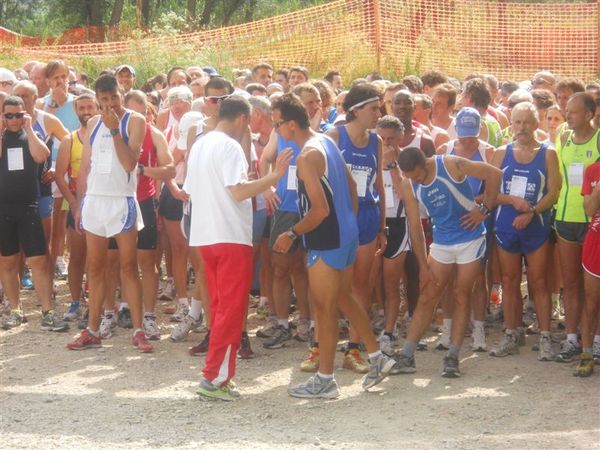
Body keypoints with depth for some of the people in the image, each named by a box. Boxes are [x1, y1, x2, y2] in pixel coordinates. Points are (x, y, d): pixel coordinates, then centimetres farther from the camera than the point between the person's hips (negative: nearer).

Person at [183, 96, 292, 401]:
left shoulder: (199, 146, 15)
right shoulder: (230, 147, -12)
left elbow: (188, 191, 21)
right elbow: (240, 191, -21)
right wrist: (275, 175, -18)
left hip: (205, 235, 9)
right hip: (231, 237, -9)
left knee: (221, 307, 14)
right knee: (232, 309, -5)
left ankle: (217, 375, 15)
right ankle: (214, 377, -9)